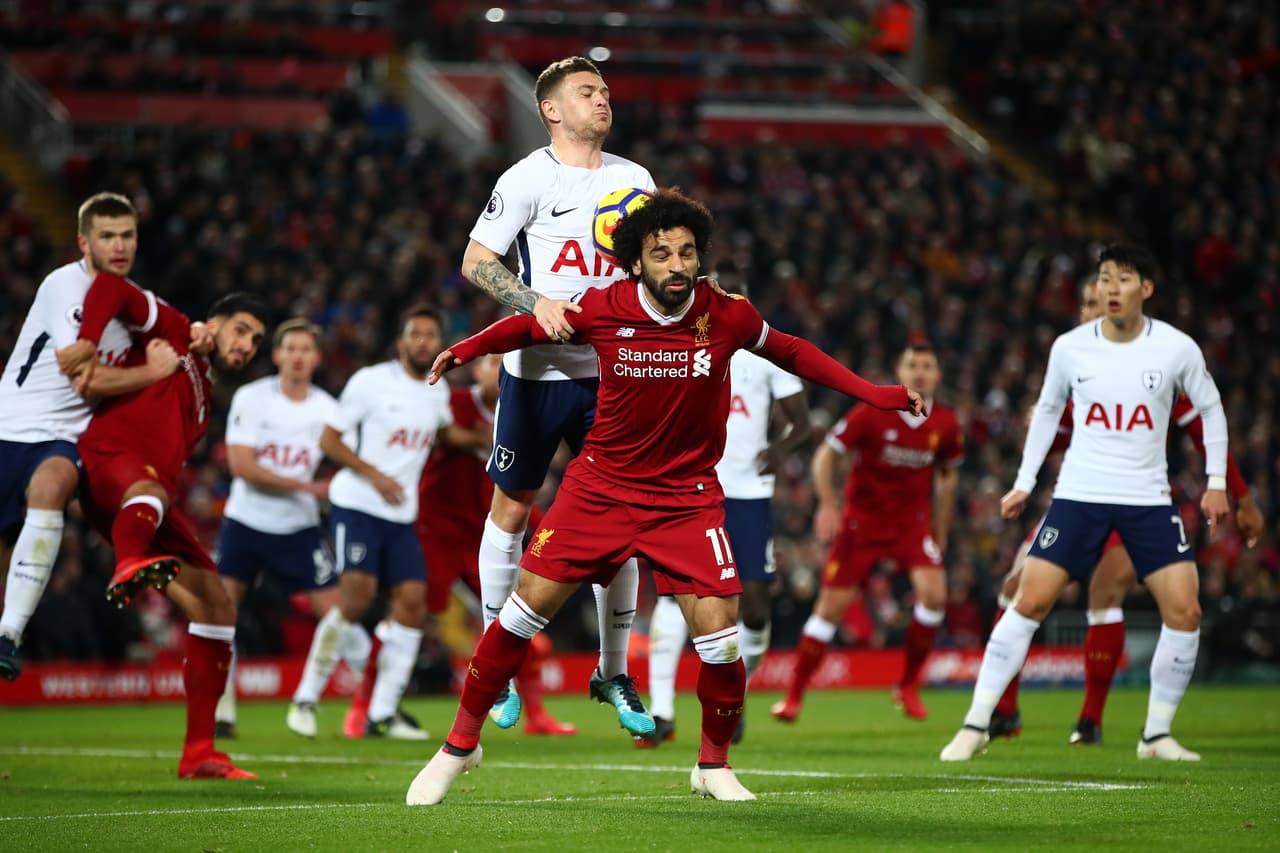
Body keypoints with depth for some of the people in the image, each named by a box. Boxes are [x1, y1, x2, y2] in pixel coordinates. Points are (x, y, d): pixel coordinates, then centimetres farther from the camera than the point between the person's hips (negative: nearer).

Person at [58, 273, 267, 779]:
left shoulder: (204, 401, 33)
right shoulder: (174, 335, 10)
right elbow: (110, 287, -2)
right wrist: (88, 344, -15)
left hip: (151, 500, 8)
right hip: (108, 458, -8)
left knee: (216, 607, 3)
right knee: (147, 489, -44)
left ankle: (199, 754, 6)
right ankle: (130, 569, -81)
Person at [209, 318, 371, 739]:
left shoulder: (327, 410, -1)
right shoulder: (250, 399, -7)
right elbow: (240, 465, -15)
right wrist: (306, 486, -19)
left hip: (299, 529, 1)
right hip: (245, 521, -1)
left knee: (335, 611, -4)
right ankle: (222, 711, 0)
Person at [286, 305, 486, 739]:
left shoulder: (437, 391, 11)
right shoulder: (371, 381, -7)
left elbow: (445, 430, 34)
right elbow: (328, 439, -7)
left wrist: (483, 439, 17)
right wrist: (373, 475, -18)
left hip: (401, 516, 7)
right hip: (356, 506, -7)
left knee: (413, 600, -4)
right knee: (357, 593, -21)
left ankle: (382, 712, 3)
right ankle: (306, 698, -10)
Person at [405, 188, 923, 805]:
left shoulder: (726, 316, -12)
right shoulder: (602, 310, -13)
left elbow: (789, 351, 8)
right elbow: (530, 326, 7)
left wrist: (872, 393, 6)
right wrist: (465, 350, -3)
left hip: (687, 497, 0)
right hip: (601, 488, 0)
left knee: (718, 636, -10)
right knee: (527, 608, -4)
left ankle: (713, 764, 17)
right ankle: (459, 744, 13)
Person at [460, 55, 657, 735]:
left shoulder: (633, 180, 10)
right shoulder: (529, 178, -5)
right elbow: (474, 262, -8)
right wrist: (535, 302, -22)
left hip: (611, 372, 4)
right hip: (537, 371, -4)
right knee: (512, 507, 4)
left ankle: (614, 673, 12)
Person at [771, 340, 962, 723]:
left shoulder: (945, 425, -4)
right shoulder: (871, 414, -13)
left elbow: (947, 476, 12)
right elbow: (825, 454, -7)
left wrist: (940, 534, 14)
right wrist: (828, 503, -21)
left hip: (912, 520, 2)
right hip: (862, 518, -2)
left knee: (933, 594, -19)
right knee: (831, 606, -4)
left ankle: (908, 685, 0)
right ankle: (793, 696, 8)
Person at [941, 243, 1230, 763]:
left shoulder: (1176, 349, -6)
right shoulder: (1069, 348, -3)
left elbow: (1210, 408, 10)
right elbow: (1047, 409, 13)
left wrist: (1216, 481, 4)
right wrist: (1024, 482, 11)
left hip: (1148, 499, 0)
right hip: (1078, 495, 0)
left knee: (1184, 609, -10)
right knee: (1029, 602, -9)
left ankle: (1157, 735, 6)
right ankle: (976, 724, -3)